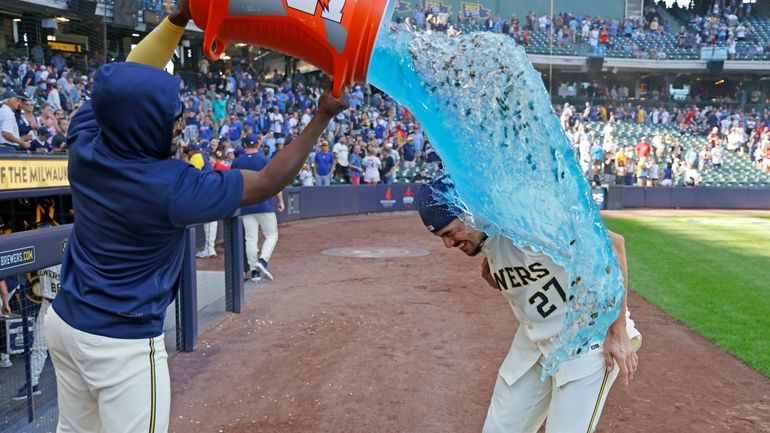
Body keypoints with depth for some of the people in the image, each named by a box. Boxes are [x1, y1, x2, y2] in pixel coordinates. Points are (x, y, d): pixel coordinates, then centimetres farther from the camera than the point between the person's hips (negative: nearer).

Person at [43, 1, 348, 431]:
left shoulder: (84, 141, -9)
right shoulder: (172, 187, -26)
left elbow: (128, 80, 7)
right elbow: (269, 182, -15)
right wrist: (322, 118, -8)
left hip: (65, 321, 8)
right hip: (124, 342, -7)